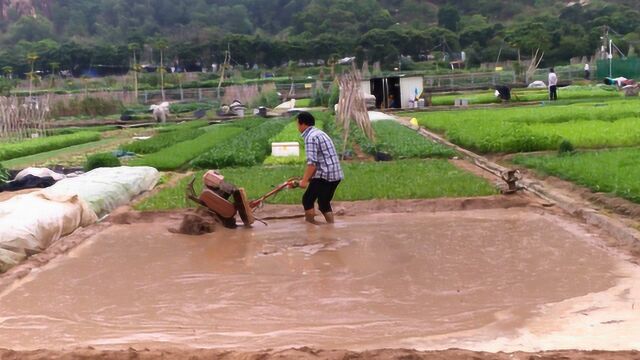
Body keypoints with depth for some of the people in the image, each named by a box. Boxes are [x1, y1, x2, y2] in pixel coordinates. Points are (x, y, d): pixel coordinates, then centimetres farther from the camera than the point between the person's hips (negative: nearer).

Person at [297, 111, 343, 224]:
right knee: (324, 203, 18)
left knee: (307, 200, 2)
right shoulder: (319, 133, 19)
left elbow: (312, 162, -20)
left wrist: (304, 180, -15)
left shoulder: (310, 137, -12)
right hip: (336, 174, 9)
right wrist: (308, 177, 26)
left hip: (324, 175, -9)